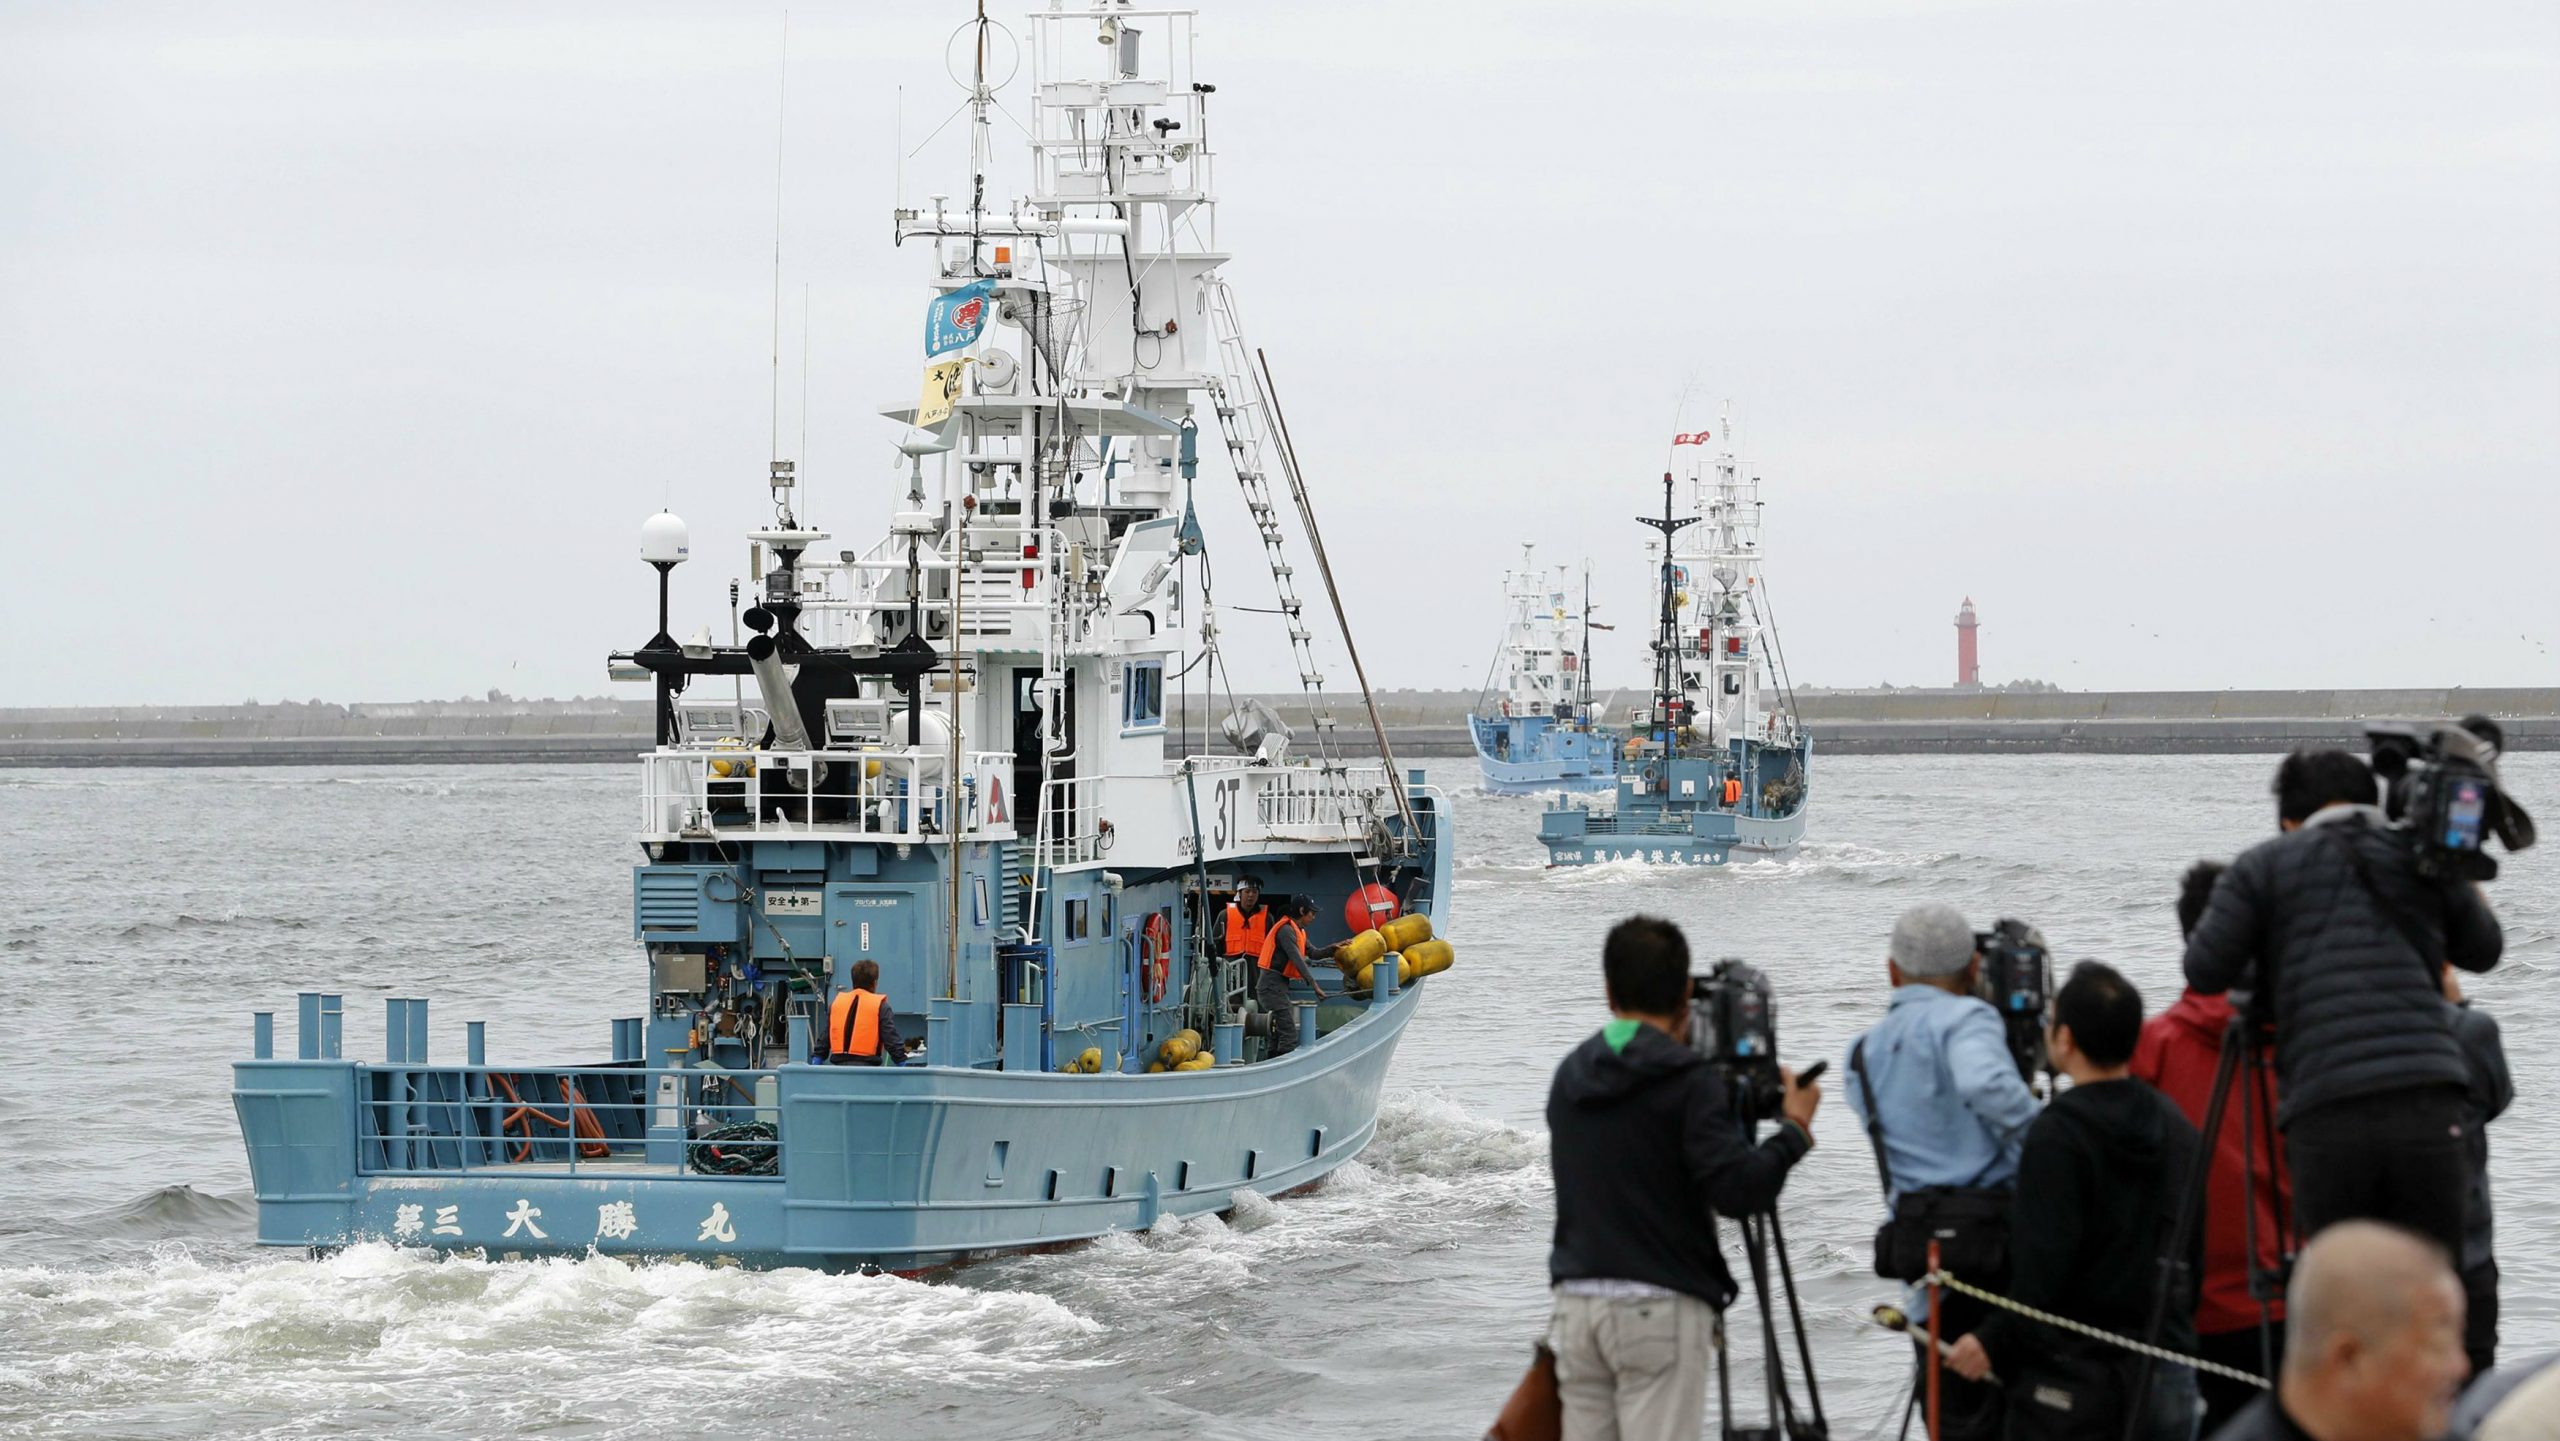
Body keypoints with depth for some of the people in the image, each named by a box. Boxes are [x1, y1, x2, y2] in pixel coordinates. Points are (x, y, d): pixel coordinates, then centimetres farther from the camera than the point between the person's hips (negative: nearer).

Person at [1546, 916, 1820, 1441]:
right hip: (1660, 1306, -6)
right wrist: (1796, 1129, -1)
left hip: (1576, 1300, 6)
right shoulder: (1686, 1080, -9)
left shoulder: (1570, 1077, 11)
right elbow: (1738, 1190, -17)